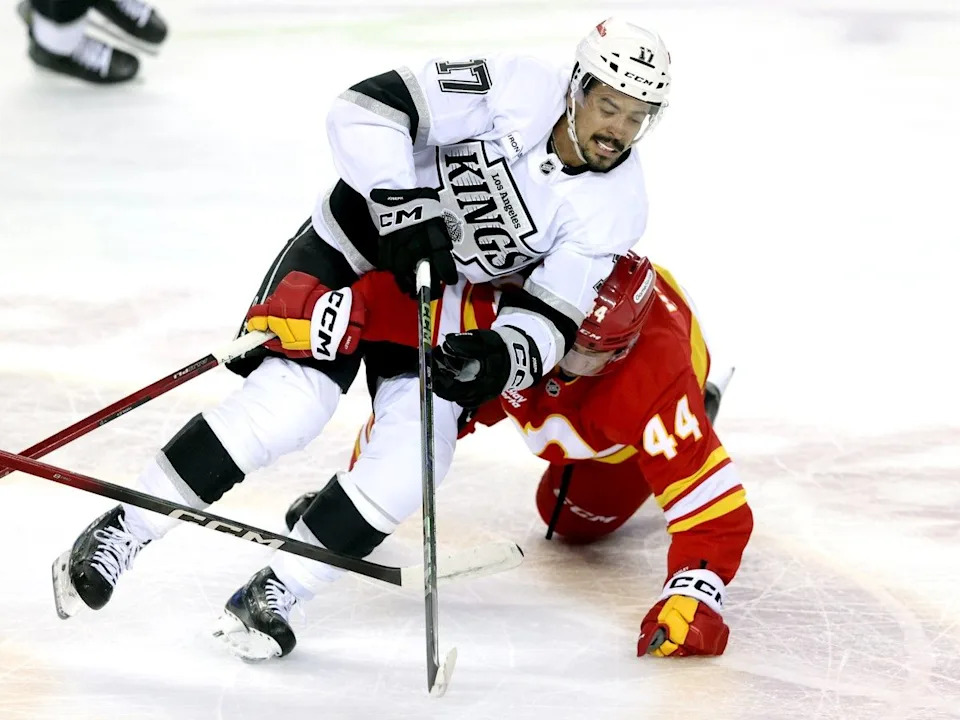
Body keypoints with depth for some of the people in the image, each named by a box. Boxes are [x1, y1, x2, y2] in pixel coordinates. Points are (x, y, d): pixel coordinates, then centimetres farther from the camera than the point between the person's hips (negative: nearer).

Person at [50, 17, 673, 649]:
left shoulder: (616, 205, -12)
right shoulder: (514, 90, -23)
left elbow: (551, 318, -14)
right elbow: (364, 110, -25)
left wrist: (502, 357, -35)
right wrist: (400, 205, -34)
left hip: (446, 298, 4)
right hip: (356, 243, -4)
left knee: (416, 454, -14)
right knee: (292, 401, -22)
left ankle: (272, 594, 0)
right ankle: (121, 532, -10)